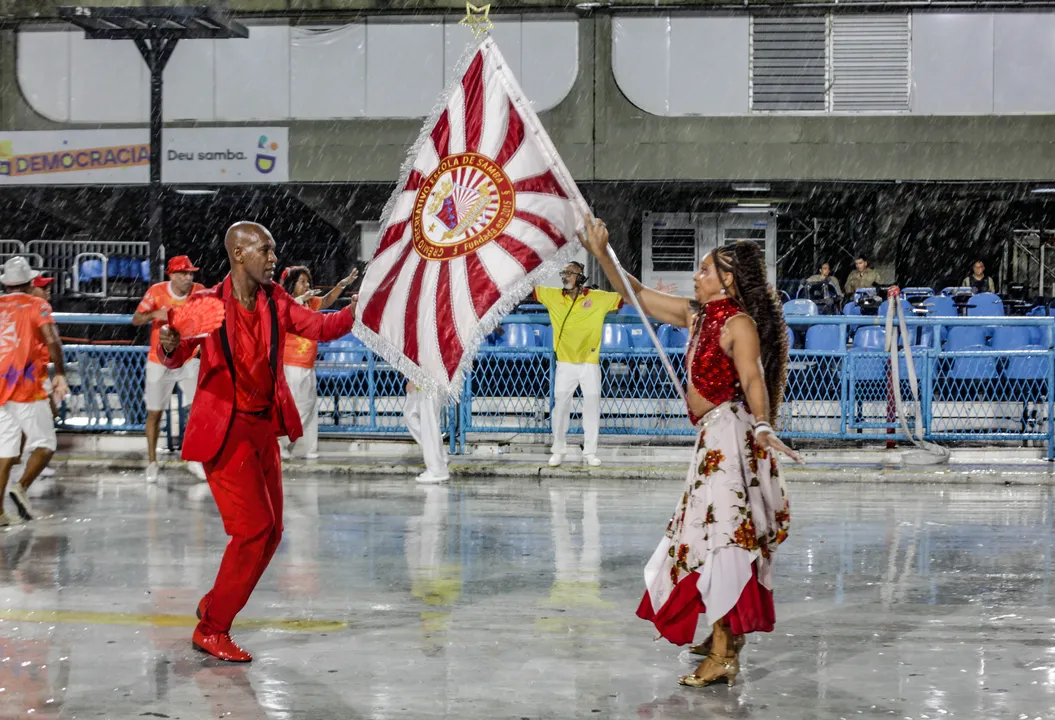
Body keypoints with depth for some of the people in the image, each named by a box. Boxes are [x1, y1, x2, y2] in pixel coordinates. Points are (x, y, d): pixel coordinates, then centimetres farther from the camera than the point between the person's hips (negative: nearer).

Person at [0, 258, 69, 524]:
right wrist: (60, 374, -9)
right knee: (45, 444, 5)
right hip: (28, 388, -5)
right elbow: (51, 341, -15)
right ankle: (22, 486, -18)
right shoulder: (36, 306, -1)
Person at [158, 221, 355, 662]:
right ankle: (211, 630, 0)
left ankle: (215, 605, 31)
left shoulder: (275, 300, 5)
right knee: (254, 527, -13)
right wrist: (169, 345, -42)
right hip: (224, 430, -7)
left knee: (270, 531, 12)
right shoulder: (208, 304, -12)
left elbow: (319, 327, 2)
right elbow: (175, 357, -19)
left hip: (264, 427, 7)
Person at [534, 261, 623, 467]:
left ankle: (590, 452, 13)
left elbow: (625, 297, -3)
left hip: (590, 364, -1)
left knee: (592, 406, 4)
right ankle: (558, 450, 15)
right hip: (565, 364, 1)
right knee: (560, 406, 5)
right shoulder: (553, 296, 2)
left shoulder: (598, 298, -3)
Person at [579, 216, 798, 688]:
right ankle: (726, 637, 29)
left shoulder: (740, 324, -13)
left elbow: (752, 378, -27)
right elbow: (637, 295, 18)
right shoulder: (697, 314, 12)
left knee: (720, 534, -12)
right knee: (714, 533, 16)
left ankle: (723, 657, -13)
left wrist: (762, 426, -42)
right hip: (712, 437, 9)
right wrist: (601, 254, 11)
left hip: (730, 434, -9)